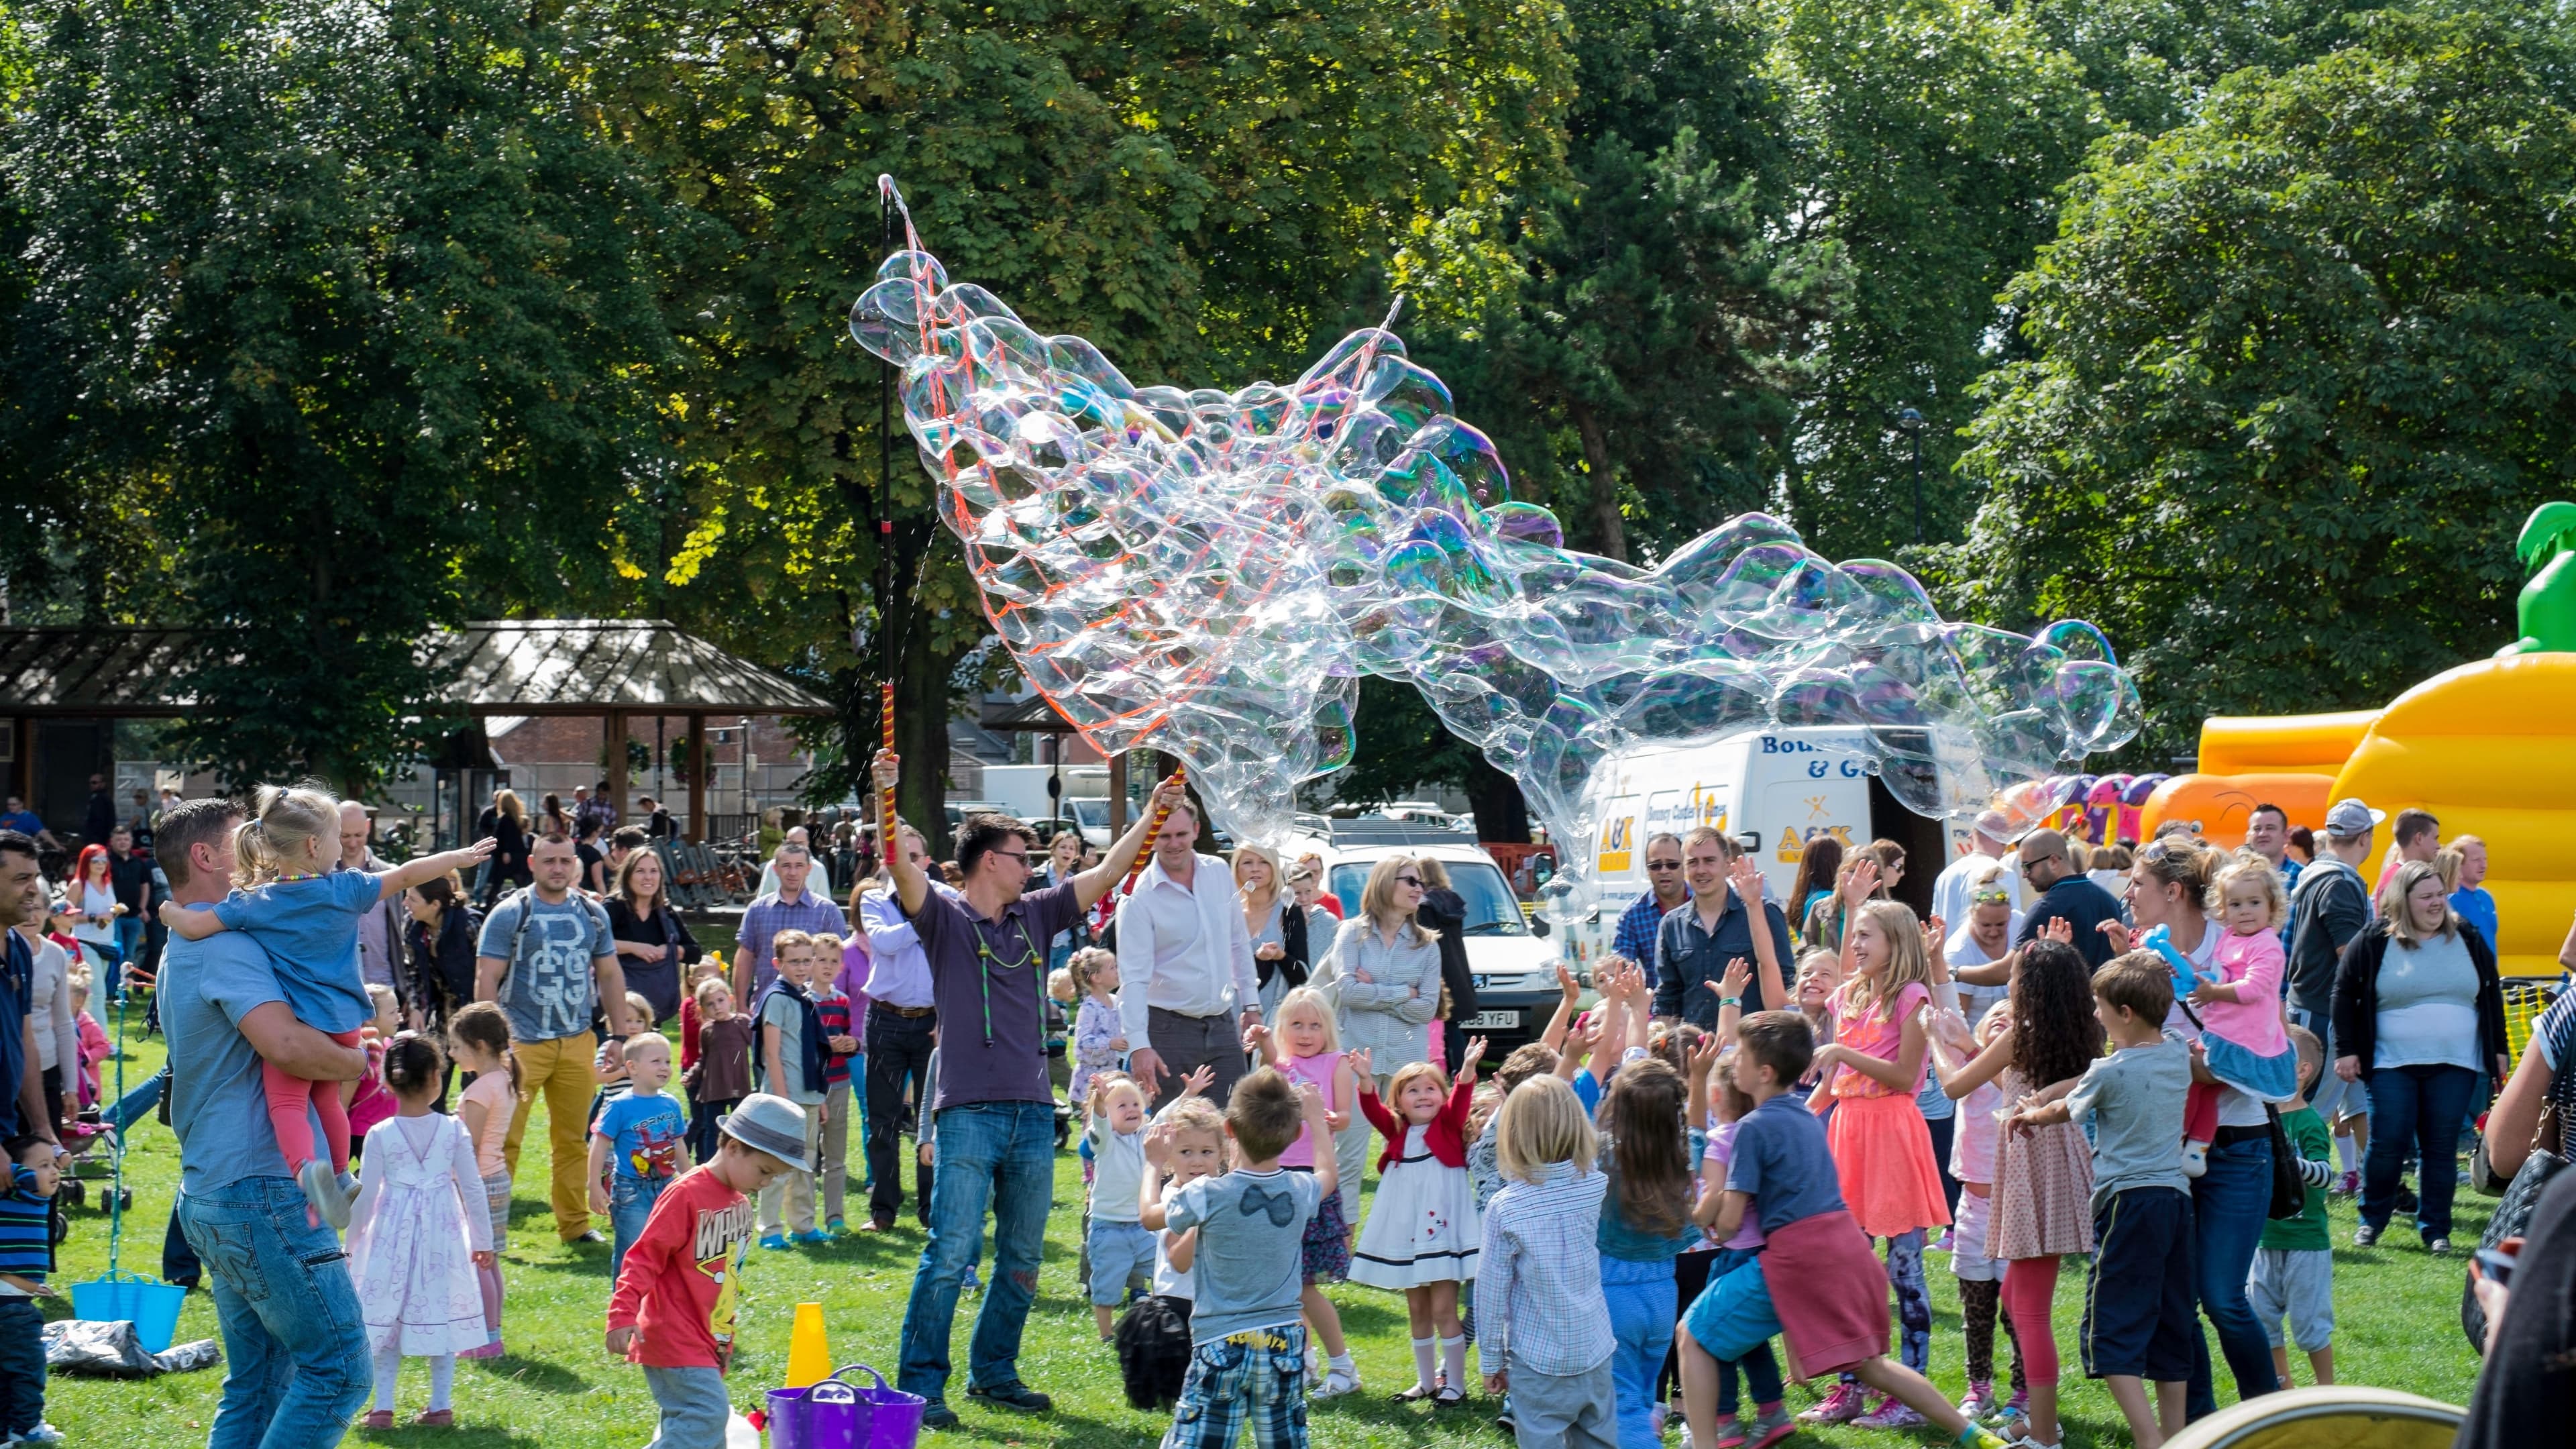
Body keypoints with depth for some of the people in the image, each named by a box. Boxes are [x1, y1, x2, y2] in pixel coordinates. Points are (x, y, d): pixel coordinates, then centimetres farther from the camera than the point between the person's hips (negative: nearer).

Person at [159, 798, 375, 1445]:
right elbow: (284, 1043, -29)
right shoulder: (224, 946, -14)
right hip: (261, 1189, -11)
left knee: (257, 1382, 13)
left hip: (210, 1192, 11)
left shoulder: (183, 950, 19)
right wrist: (355, 1061, -11)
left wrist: (341, 1044, 13)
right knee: (338, 1367, -8)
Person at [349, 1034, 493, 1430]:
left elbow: (366, 1195, -5)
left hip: (394, 1235, -1)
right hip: (443, 1234, 1)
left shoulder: (380, 1135, -8)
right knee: (441, 1316, 10)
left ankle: (383, 1407, 9)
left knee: (388, 1319, 8)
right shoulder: (453, 1130, -5)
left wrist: (350, 1244, 8)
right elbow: (473, 1189, -1)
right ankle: (441, 1405, 13)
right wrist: (483, 1241, 9)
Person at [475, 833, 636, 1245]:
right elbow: (486, 981, -6)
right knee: (505, 1138, -7)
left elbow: (610, 975, 18)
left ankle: (574, 1223, 17)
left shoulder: (593, 914, 11)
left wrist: (620, 1034, 12)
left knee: (573, 1138, 9)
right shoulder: (510, 914, -3)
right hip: (523, 1041, -4)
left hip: (577, 1041, 4)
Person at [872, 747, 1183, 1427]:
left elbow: (1104, 874, 19)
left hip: (1034, 1114, 6)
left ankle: (994, 1373, 23)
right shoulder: (945, 917, -1)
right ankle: (921, 1385, -6)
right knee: (950, 1255, -10)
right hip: (970, 1111, -6)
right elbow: (901, 865, -16)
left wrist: (1152, 816, 17)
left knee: (1022, 1262, 11)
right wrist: (889, 797, -30)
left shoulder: (1035, 915, 15)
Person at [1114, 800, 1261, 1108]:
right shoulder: (1140, 898, -12)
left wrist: (1251, 1004, 15)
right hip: (1169, 1029, -5)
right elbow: (1134, 977, -17)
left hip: (1222, 1025, 5)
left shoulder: (1219, 873, 5)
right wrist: (1139, 1044, -26)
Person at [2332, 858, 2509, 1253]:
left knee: (2442, 1148, 1)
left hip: (2455, 1066, 2)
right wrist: (2346, 1051, 0)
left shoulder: (2469, 941, 7)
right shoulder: (2373, 942, -1)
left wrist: (2498, 1050, 12)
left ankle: (2435, 1228, 10)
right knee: (2388, 1144, -5)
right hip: (2392, 1064, -2)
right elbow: (2344, 994, 4)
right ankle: (2372, 1219, 14)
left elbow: (2492, 996, 15)